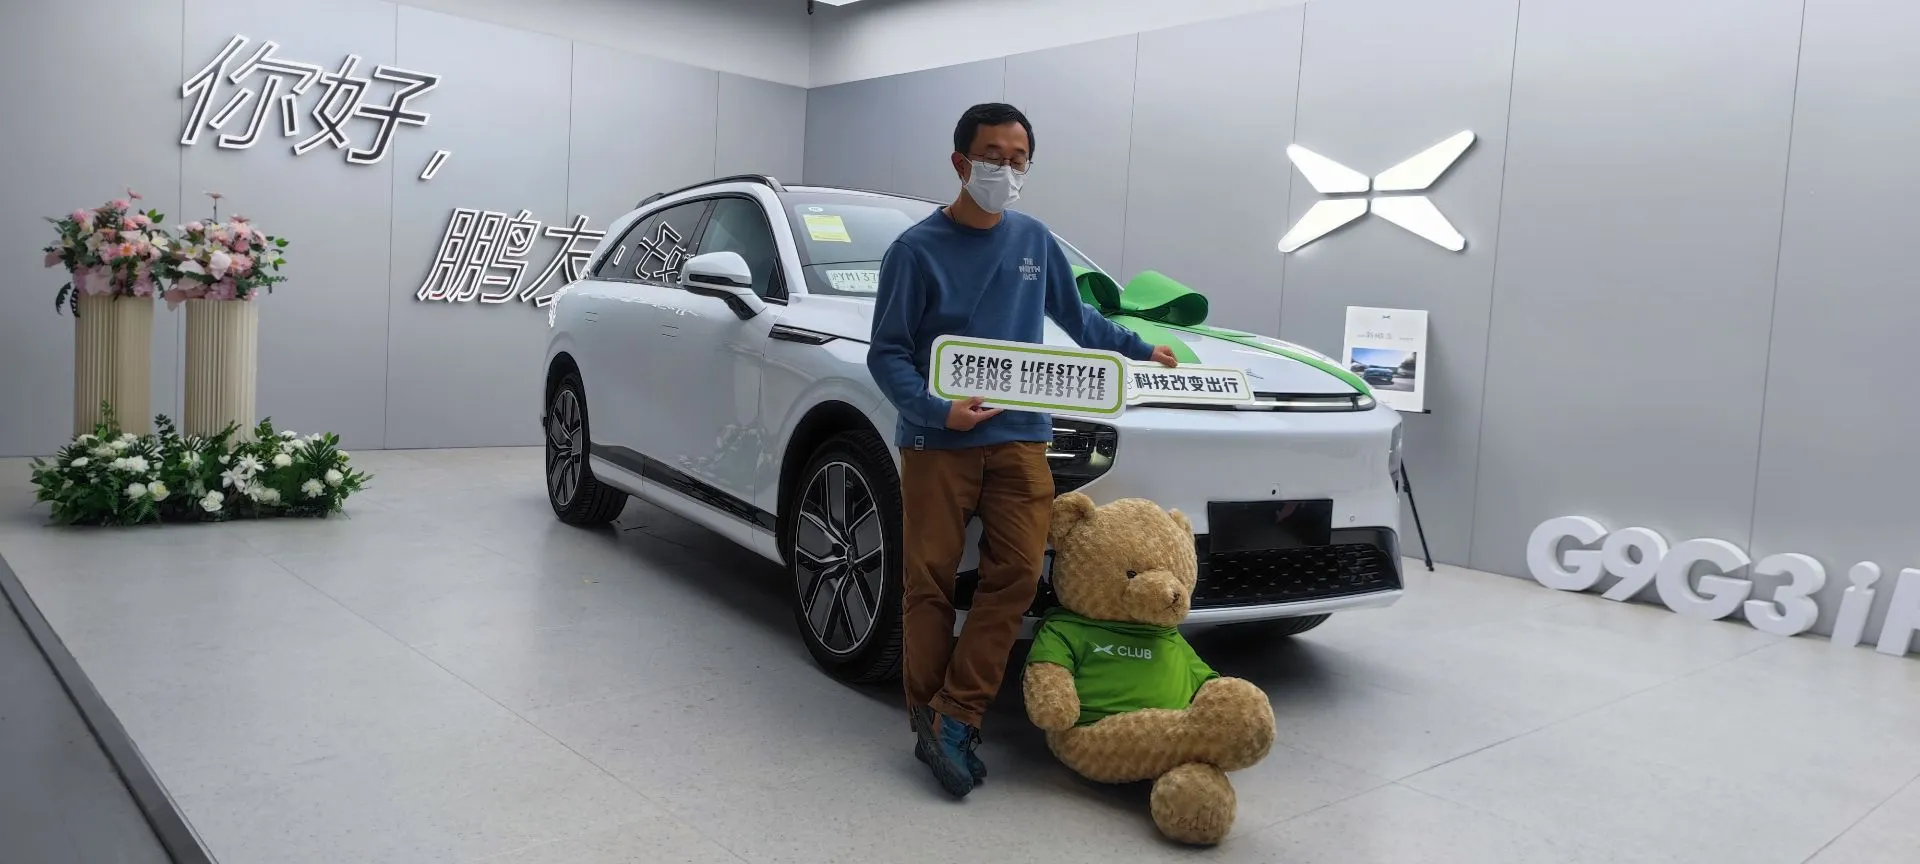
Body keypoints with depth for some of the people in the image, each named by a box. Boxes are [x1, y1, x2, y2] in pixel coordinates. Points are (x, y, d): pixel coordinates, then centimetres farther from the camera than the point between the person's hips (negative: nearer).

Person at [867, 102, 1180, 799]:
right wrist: (935, 410, -19)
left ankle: (953, 720, -3)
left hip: (1019, 438, 3)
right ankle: (928, 719, 11)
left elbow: (1075, 315, 26)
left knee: (1017, 572, -9)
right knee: (929, 583, -2)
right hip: (936, 443, -3)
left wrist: (1137, 350, 31)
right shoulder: (917, 249, -3)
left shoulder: (1034, 240, 10)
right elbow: (886, 353, -5)